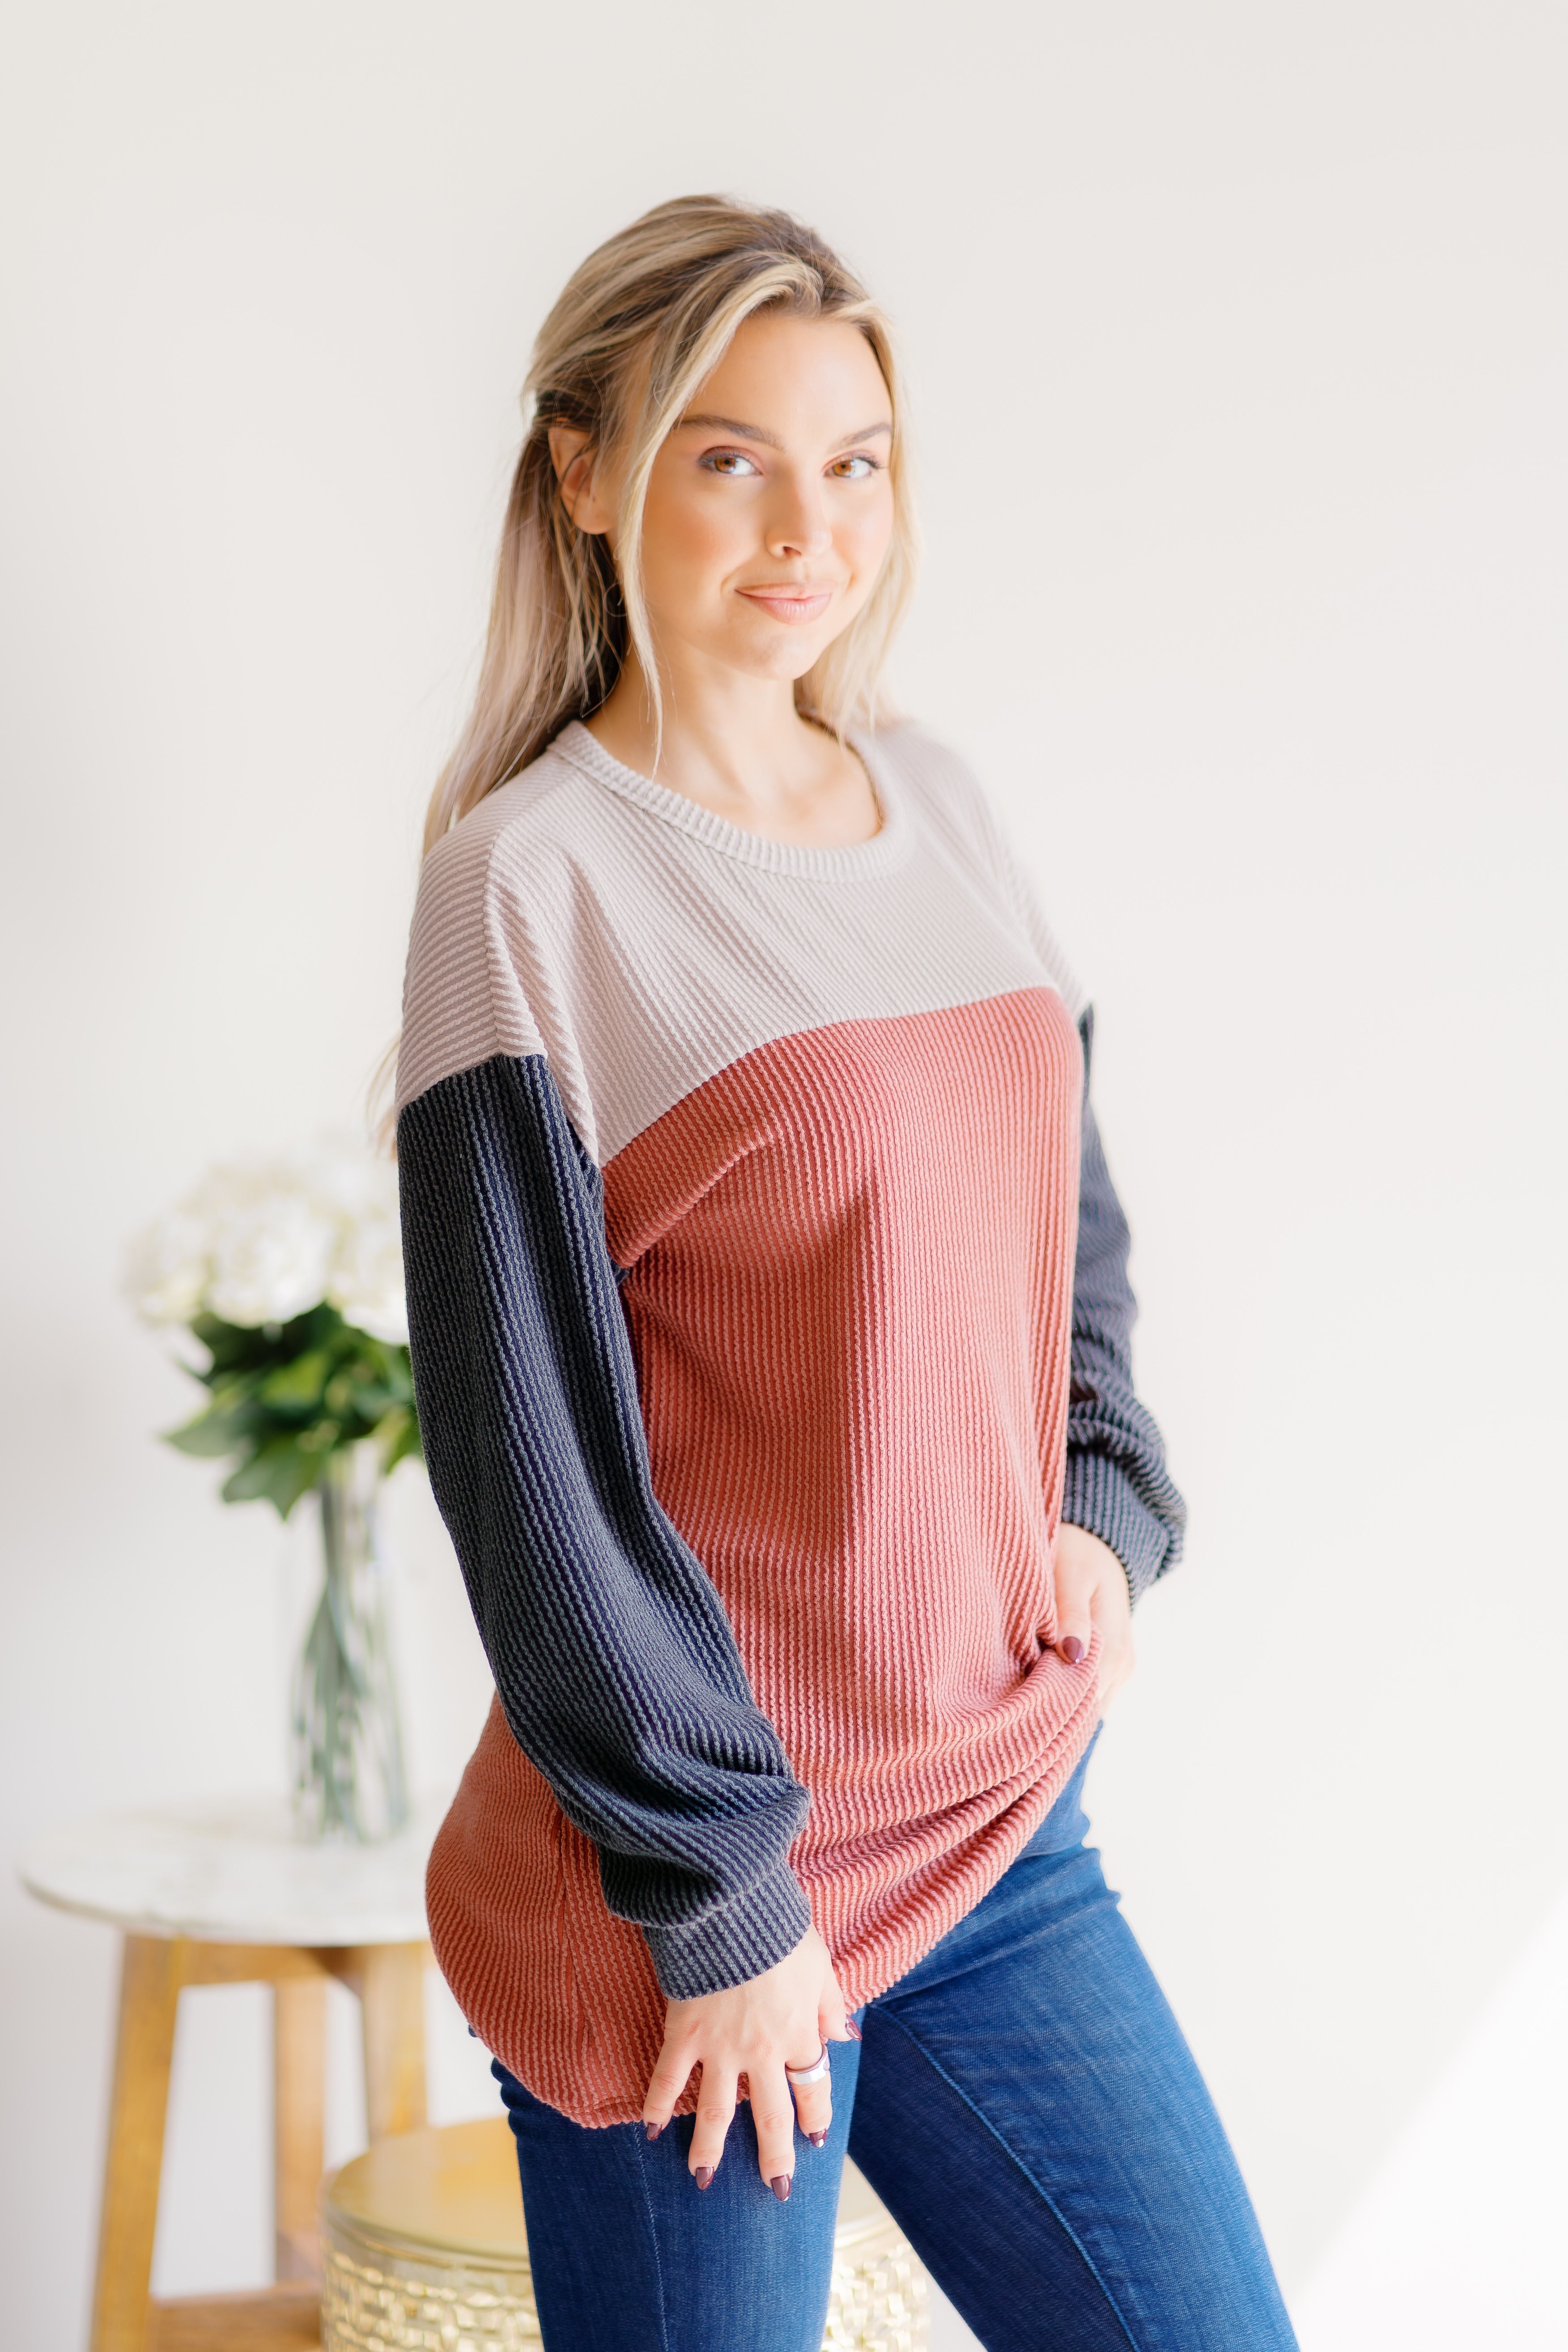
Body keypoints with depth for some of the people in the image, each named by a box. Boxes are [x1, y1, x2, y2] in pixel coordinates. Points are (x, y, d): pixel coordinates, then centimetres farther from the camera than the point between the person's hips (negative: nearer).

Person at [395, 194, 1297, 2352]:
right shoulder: (535, 878, -12)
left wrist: (1103, 1510, 2)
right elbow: (528, 1446, -13)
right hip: (681, 1902, -6)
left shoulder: (939, 808, 8)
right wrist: (718, 1897, -12)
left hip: (1003, 1827, 6)